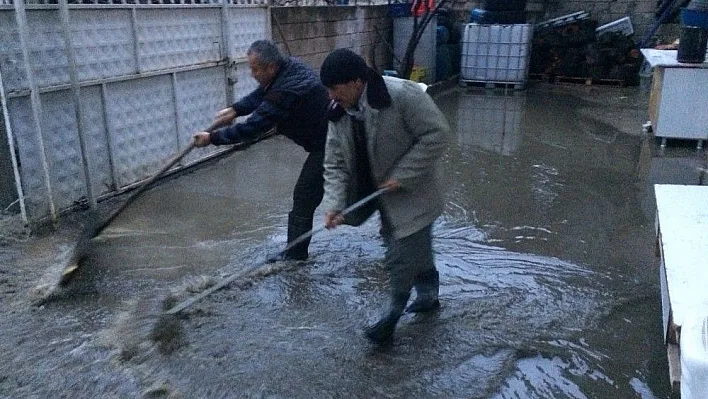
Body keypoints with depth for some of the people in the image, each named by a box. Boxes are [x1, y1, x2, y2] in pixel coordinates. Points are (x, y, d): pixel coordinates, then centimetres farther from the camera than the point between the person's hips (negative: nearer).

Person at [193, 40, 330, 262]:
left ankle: (295, 253, 8)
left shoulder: (284, 92, -28)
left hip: (326, 144, -10)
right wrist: (236, 109, -3)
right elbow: (262, 93, 14)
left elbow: (252, 128, -24)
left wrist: (212, 138, -14)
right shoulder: (289, 66, 1)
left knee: (304, 196, -2)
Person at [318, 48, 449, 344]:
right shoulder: (339, 113, -5)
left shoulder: (402, 94, -25)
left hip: (410, 196, -6)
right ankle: (428, 295, 42)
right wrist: (334, 204, -18)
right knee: (415, 250, 21)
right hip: (382, 196, 6)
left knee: (403, 256, -3)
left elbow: (436, 133, -23)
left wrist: (402, 175, -24)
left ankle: (393, 315, 16)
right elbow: (335, 164, -4)